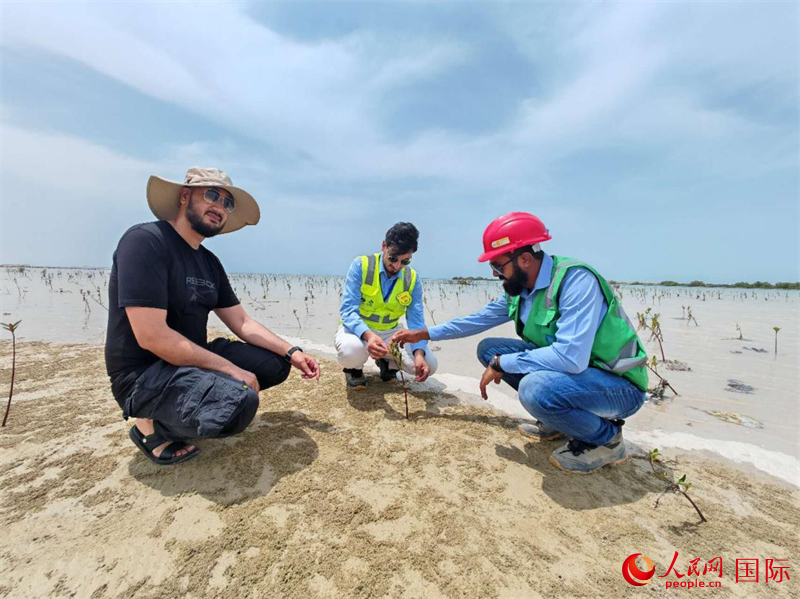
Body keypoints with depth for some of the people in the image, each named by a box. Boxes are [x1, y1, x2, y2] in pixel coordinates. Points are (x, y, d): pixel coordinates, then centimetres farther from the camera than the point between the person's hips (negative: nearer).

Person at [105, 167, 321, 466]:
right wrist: (231, 370, -21)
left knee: (274, 364, 3)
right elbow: (151, 336, -25)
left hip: (191, 360, 8)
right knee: (239, 403, -31)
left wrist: (291, 352, -3)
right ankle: (154, 425, -1)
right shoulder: (145, 240, -17)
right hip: (143, 374, -8)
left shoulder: (210, 263, 8)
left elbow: (243, 323, 8)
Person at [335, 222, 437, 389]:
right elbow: (348, 311, -24)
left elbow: (416, 322, -12)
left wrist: (419, 353, -31)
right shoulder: (361, 265, -18)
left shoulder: (412, 279, -8)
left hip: (390, 332, 3)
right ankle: (354, 369, 1)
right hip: (357, 328, -3)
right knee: (351, 351, -38)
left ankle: (388, 363, 16)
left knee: (428, 364, -14)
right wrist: (368, 335, -44)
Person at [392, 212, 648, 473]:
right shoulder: (520, 289, -2)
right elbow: (479, 319, 9)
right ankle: (556, 417, 12)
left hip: (617, 384, -7)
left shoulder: (576, 280, -27)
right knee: (488, 348, 2)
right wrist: (423, 334, 10)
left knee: (534, 388, -36)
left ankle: (606, 437, -4)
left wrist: (501, 364, -24)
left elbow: (571, 357, -36)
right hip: (564, 368, 8)